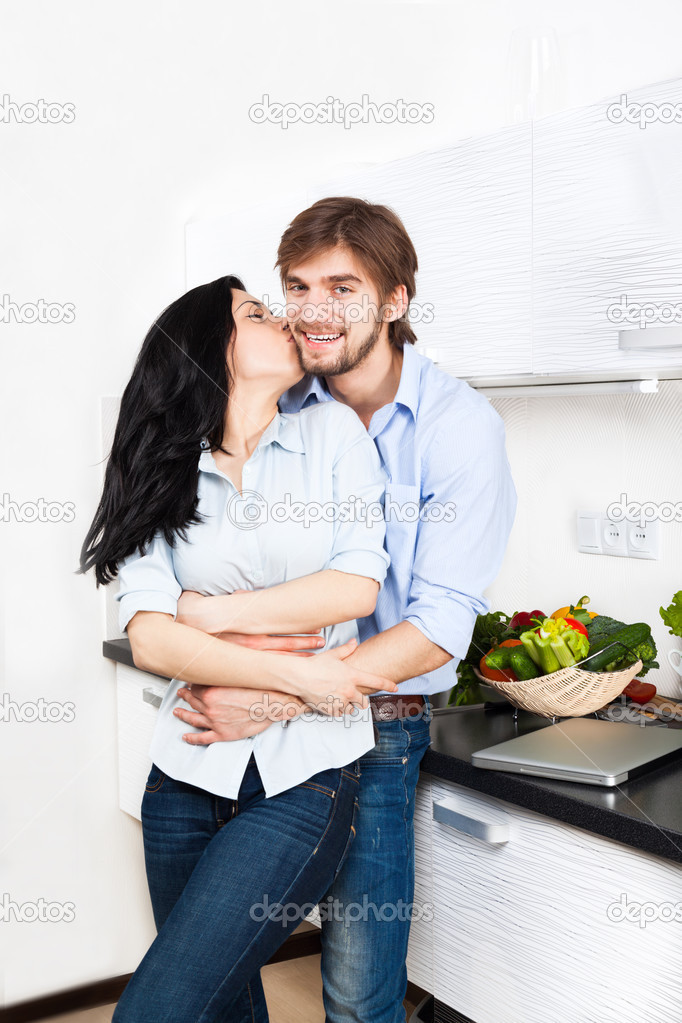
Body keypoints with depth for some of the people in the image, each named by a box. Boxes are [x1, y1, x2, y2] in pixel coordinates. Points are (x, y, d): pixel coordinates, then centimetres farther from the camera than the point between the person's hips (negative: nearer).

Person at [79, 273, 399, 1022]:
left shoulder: (333, 432, 4)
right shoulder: (161, 474, 4)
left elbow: (357, 588, -7)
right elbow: (148, 639, -9)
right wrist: (292, 673, -17)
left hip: (306, 776, -2)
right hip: (189, 772, 2)